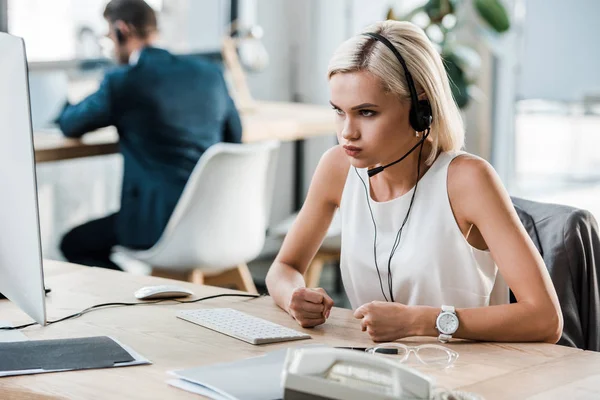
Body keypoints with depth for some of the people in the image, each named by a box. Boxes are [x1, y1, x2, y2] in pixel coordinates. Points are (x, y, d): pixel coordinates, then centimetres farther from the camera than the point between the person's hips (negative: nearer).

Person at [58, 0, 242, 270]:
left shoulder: (123, 81, -8)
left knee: (74, 244, 17)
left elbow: (68, 125, 8)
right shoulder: (210, 73, 6)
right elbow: (235, 136, 19)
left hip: (160, 225, -7)